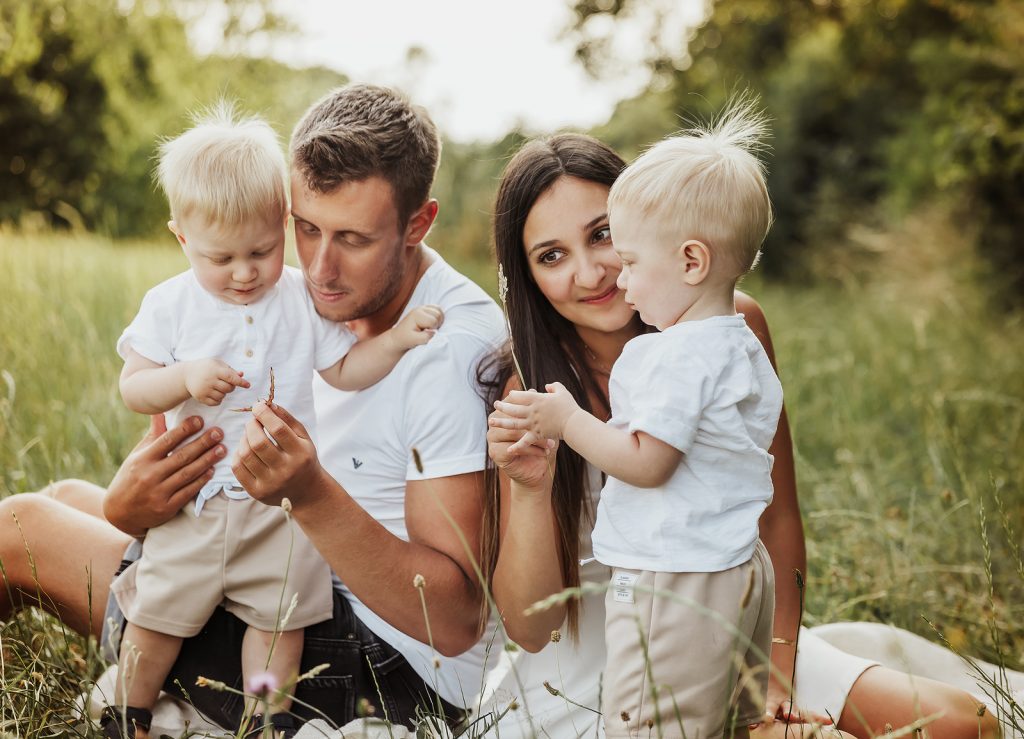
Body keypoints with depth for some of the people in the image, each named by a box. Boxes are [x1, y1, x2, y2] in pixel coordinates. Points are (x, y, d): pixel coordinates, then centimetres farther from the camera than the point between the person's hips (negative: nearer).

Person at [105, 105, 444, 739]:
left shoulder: (304, 299, -2)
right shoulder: (171, 305, -4)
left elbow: (344, 369, 3)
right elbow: (133, 387, -7)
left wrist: (397, 338, -12)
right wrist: (186, 376, -25)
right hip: (194, 500, 0)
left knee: (279, 620, 6)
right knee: (155, 615, 9)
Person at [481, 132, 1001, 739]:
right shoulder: (527, 389, -14)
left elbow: (778, 519, 0)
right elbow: (527, 629, -15)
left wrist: (774, 685, -7)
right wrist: (529, 488, -31)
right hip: (588, 662, -3)